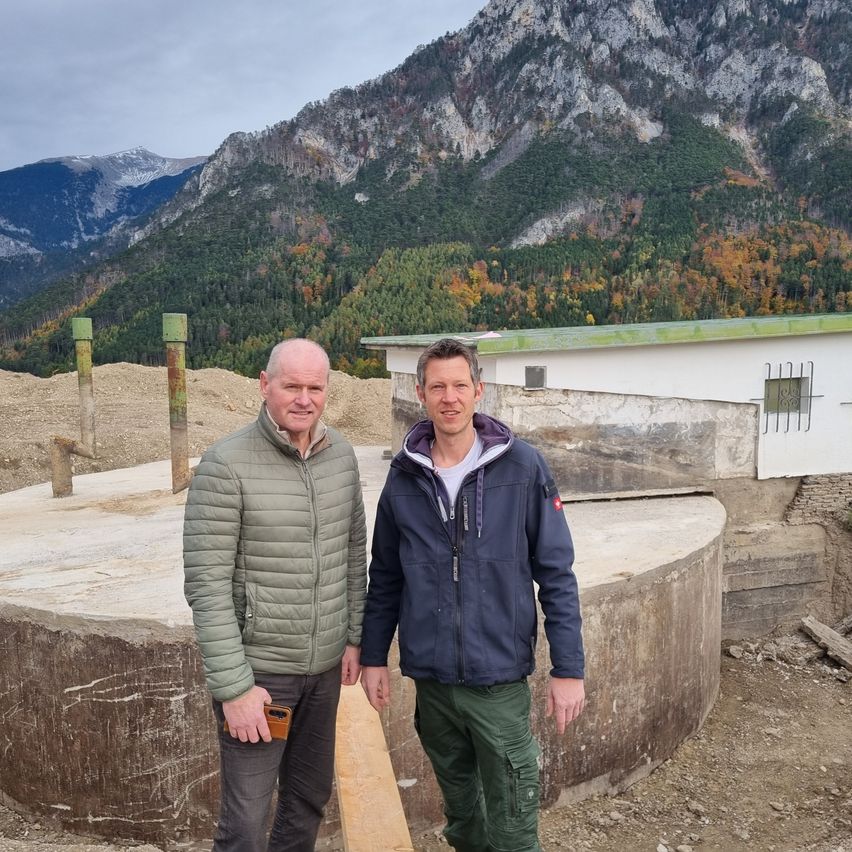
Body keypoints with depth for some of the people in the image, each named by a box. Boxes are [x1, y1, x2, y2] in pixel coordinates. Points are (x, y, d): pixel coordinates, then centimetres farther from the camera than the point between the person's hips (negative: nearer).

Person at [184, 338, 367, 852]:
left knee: (310, 797, 19)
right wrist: (233, 686, -17)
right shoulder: (226, 465, -16)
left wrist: (354, 636, 10)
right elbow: (207, 585, -17)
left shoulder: (341, 455, 2)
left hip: (325, 666, 5)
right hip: (258, 670, -5)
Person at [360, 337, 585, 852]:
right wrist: (374, 657, 9)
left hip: (500, 679, -3)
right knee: (460, 808, 22)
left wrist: (569, 669, -8)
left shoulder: (523, 468, -10)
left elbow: (556, 574, -7)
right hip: (431, 678, 3)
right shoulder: (404, 477, -1)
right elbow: (385, 577, 8)